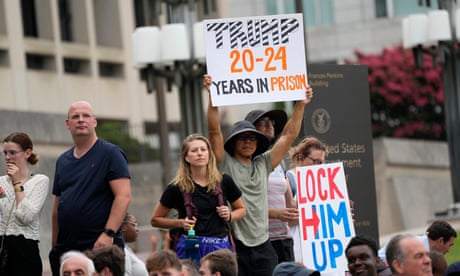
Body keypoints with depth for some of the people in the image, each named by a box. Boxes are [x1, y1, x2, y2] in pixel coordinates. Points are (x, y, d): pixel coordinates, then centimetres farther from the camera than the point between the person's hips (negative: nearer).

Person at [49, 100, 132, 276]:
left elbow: (124, 196, -10)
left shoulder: (110, 153, -1)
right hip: (65, 248, 6)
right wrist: (54, 246, 14)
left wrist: (109, 233, -19)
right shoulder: (63, 161, 17)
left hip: (100, 245, -6)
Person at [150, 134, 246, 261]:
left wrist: (229, 216, -1)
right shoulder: (177, 187, 0)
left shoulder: (224, 181, 5)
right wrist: (180, 223, -7)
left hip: (220, 247, 2)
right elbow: (155, 220, 8)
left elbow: (241, 209, 20)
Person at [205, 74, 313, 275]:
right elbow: (214, 131, -8)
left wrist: (300, 105, 12)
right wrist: (212, 96, -16)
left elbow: (289, 135, 16)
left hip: (262, 244, 5)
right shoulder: (225, 164, 3)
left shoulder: (263, 164, 15)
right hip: (234, 245, -4)